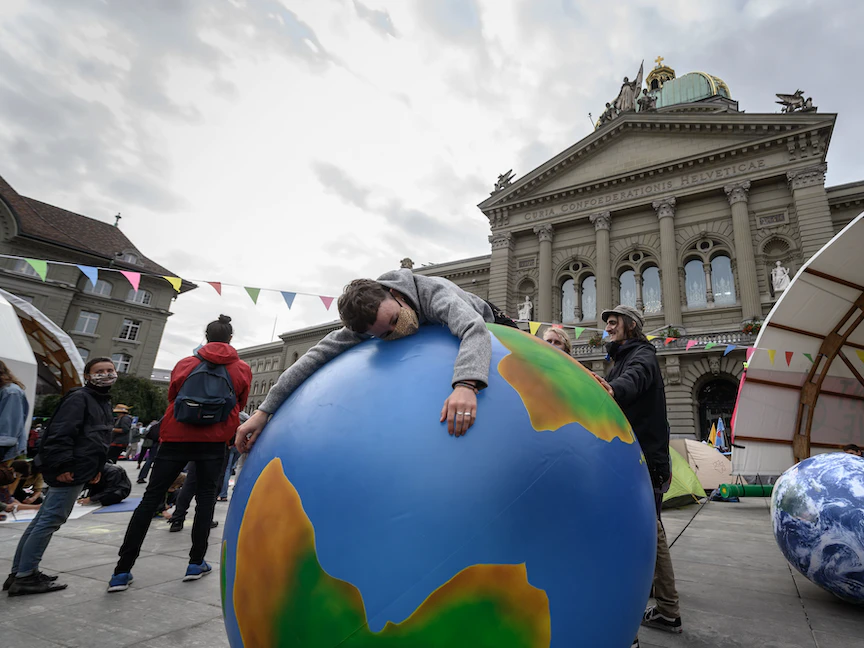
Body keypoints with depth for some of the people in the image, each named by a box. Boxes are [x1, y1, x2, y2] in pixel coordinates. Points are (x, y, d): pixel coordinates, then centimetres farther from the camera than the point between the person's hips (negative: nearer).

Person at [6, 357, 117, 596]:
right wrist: (62, 466, -24)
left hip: (79, 470, 10)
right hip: (70, 471, -10)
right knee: (50, 521, -4)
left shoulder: (103, 401, 18)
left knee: (43, 521, 16)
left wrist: (95, 468, 23)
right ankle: (24, 576, 5)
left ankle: (20, 572, 25)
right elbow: (60, 433, -22)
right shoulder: (79, 397, -13)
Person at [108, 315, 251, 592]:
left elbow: (171, 396, 16)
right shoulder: (242, 369, 4)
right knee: (206, 496, 12)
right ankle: (196, 563, 12)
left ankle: (122, 572, 8)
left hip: (177, 437, 1)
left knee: (151, 498, 7)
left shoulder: (185, 364, 6)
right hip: (213, 441, -1)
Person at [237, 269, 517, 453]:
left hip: (484, 325, -3)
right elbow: (319, 353, -31)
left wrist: (466, 385, -83)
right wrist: (264, 410, -34)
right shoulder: (368, 320, -31)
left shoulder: (434, 292, -48)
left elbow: (474, 330, -63)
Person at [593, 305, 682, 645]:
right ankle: (667, 612, 31)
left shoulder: (641, 356, -12)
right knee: (652, 536, 18)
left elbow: (635, 378, -37)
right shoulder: (623, 358, 20)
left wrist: (613, 389, -58)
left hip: (643, 464, -10)